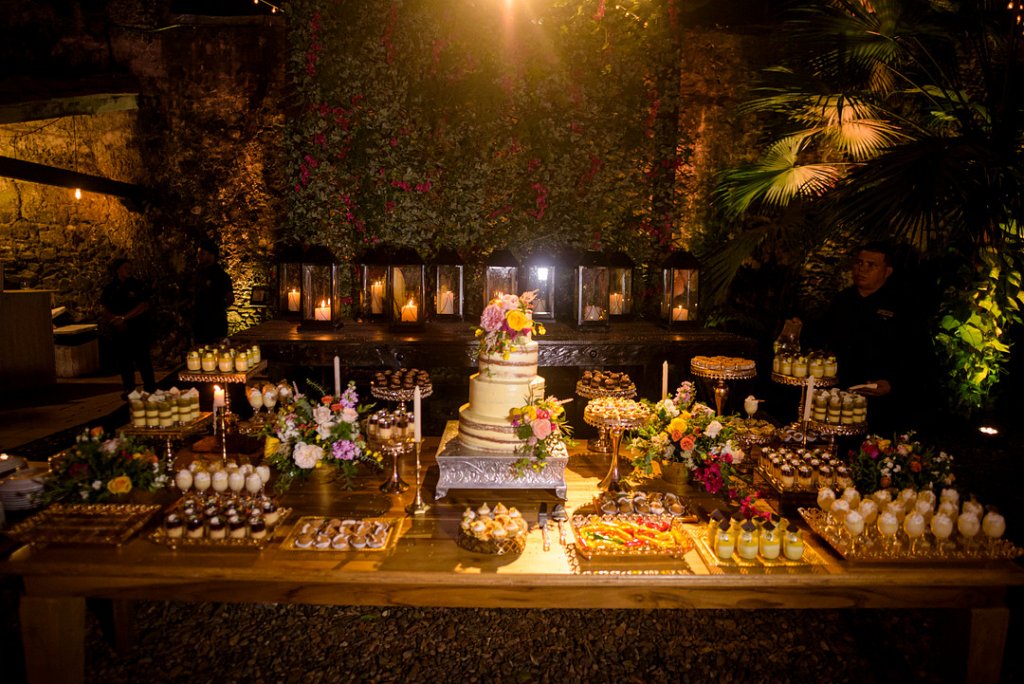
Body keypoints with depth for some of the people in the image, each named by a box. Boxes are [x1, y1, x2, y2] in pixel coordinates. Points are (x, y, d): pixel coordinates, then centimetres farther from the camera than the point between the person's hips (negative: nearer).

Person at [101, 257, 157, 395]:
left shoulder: (138, 285, 0)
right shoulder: (110, 288, 9)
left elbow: (144, 306, -9)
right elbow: (106, 312, 9)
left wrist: (123, 318, -13)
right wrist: (116, 321, -10)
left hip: (139, 330, -3)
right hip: (119, 332, 3)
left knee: (143, 360, -5)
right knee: (124, 362, 7)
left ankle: (150, 389, 2)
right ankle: (128, 390, 17)